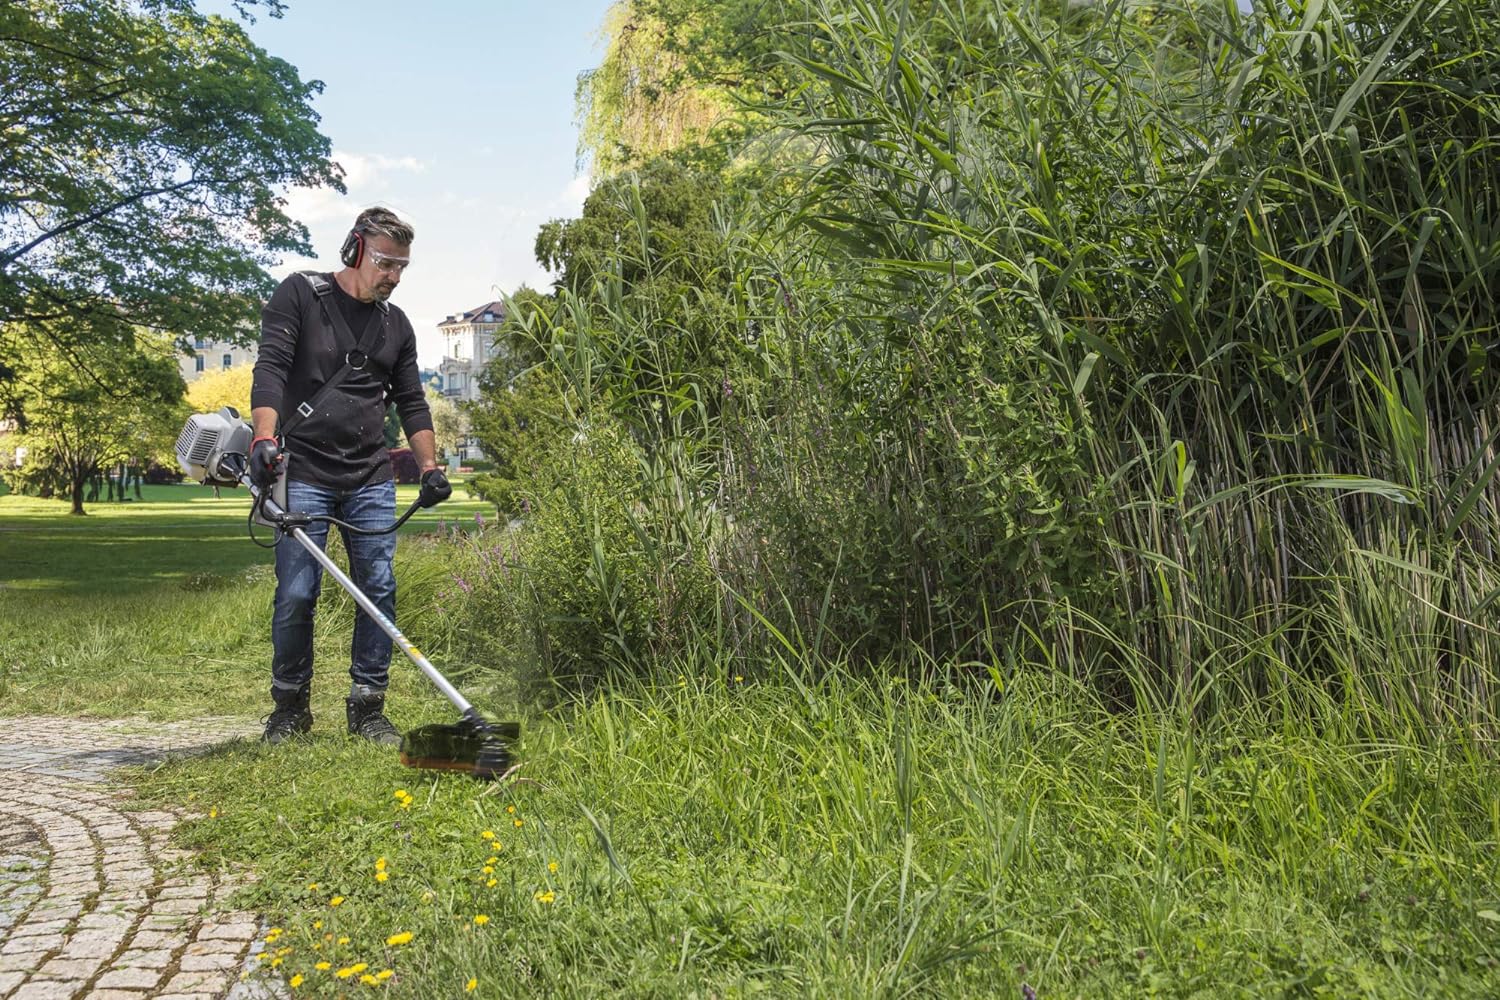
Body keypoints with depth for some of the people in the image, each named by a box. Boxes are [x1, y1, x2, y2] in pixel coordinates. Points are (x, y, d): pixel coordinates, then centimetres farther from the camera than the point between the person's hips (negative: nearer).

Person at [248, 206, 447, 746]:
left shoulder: (396, 324, 15)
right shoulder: (300, 294, 2)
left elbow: (411, 402, 19)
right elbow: (270, 368, -10)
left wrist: (430, 466, 8)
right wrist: (264, 439, -25)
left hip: (371, 480, 4)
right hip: (304, 474, -4)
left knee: (380, 590, 0)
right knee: (296, 594, -5)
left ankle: (367, 708, 11)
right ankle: (290, 707, 13)